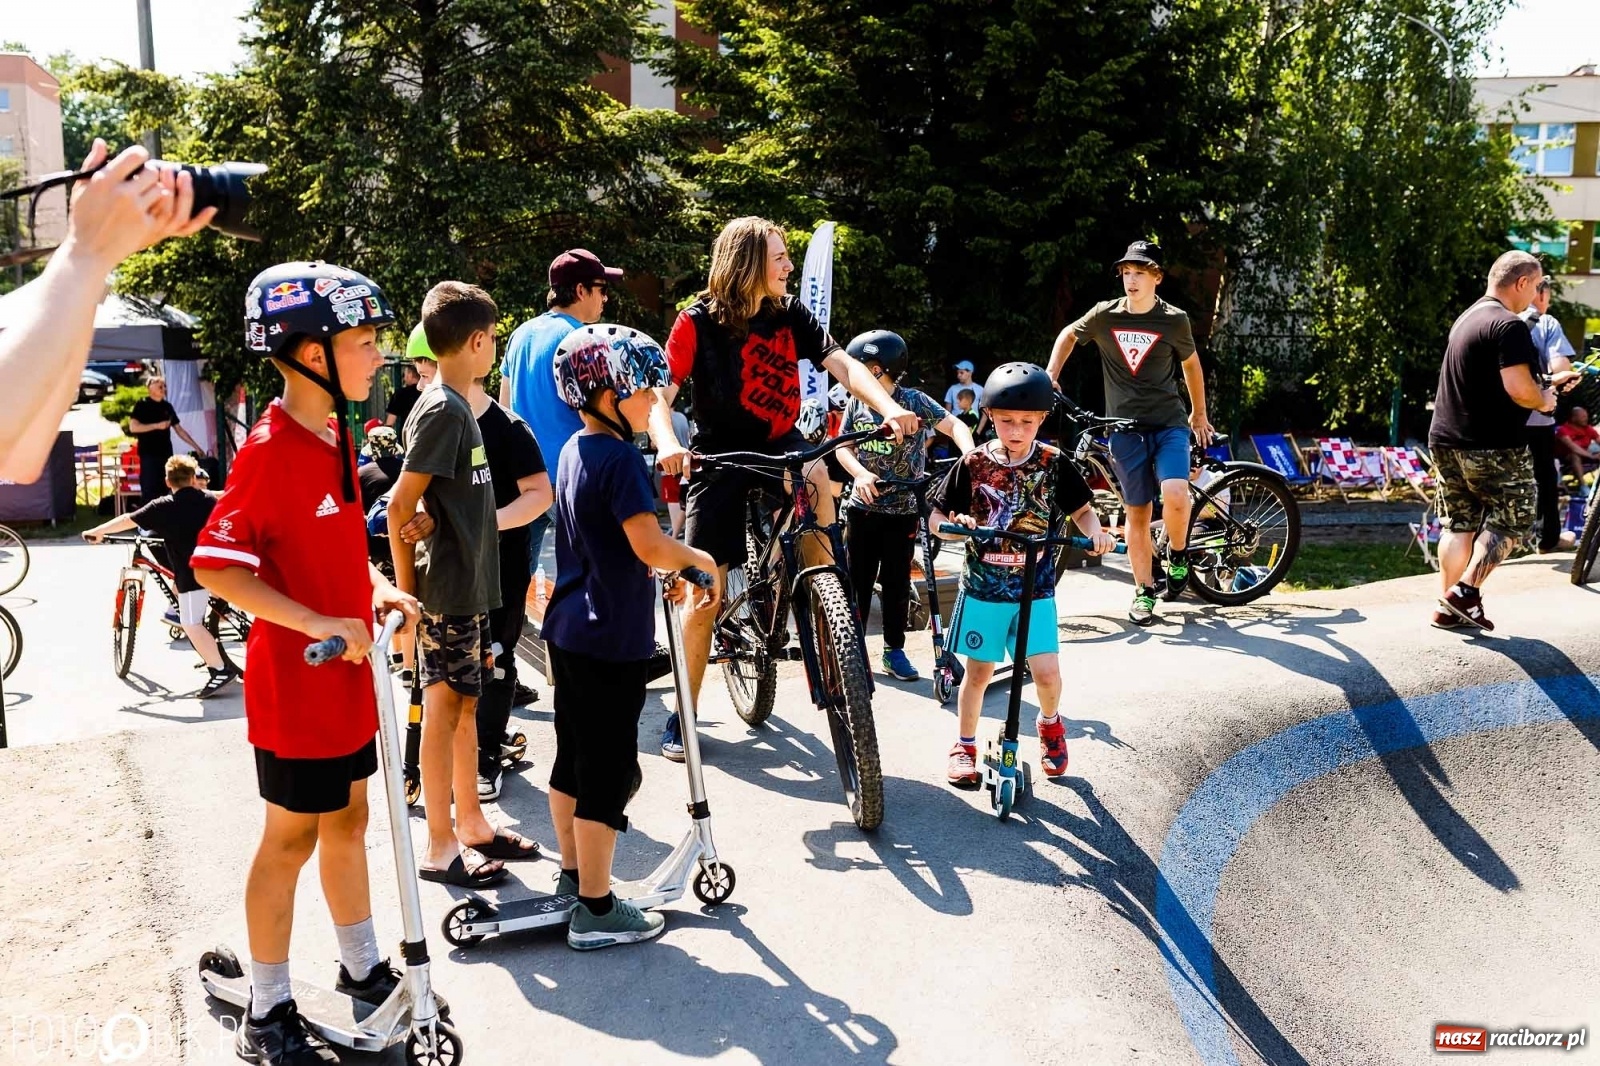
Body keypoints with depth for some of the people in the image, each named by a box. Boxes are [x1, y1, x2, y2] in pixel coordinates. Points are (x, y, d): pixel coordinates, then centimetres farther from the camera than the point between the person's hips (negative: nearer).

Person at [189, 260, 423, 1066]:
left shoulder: (335, 437, 6)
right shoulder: (270, 450, -21)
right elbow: (215, 565, -23)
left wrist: (378, 589, 1)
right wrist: (317, 623, -27)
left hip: (349, 675, 8)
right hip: (295, 685, -8)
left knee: (348, 819, 19)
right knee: (292, 837, 5)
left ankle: (362, 967, 37)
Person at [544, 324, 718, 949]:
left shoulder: (574, 451, 11)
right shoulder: (621, 458, -18)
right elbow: (651, 547, -24)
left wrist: (661, 572, 15)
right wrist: (700, 559, -7)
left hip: (569, 629, 9)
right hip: (611, 640, -9)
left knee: (572, 755, 18)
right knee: (609, 768, -1)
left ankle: (572, 876, 32)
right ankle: (597, 912, 8)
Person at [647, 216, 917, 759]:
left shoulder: (791, 315, 0)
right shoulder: (699, 321, -11)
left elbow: (842, 364, -9)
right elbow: (660, 392, -16)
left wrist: (890, 408, -27)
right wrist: (667, 443, -36)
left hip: (780, 448, 3)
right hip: (720, 460, -2)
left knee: (815, 477, -33)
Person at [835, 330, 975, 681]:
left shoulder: (914, 401, -8)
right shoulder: (856, 403, 2)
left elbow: (953, 424, -14)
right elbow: (843, 447, 2)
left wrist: (970, 453, -35)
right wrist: (860, 473, -19)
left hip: (902, 509, -2)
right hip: (863, 506, 3)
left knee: (897, 582, 6)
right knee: (857, 580, 5)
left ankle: (894, 651, 18)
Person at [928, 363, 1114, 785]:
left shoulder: (1054, 464, -4)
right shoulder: (973, 463, -6)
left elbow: (1082, 509, 6)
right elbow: (936, 519, -2)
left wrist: (1096, 533, -15)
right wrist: (956, 523, -23)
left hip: (1035, 589, 0)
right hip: (983, 587, 0)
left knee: (1047, 672, -6)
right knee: (979, 671, 9)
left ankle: (1050, 724, 27)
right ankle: (964, 746, 29)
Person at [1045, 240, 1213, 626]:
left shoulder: (1174, 320, -2)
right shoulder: (1105, 315, -1)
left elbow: (1191, 363, 15)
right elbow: (1069, 335, 18)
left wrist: (1199, 414, 23)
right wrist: (1050, 375, 8)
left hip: (1168, 424, -1)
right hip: (1125, 428, 1)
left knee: (1175, 496, -23)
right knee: (1138, 511, 3)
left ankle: (1177, 555, 8)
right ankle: (1144, 591, 17)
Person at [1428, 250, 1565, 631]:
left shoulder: (1469, 317, 15)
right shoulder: (1510, 325, -15)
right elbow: (1518, 389, -23)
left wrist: (1545, 382, 23)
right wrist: (1543, 401, -2)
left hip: (1447, 442, 9)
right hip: (1492, 448, -9)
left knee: (1459, 523, 12)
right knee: (1510, 520, 5)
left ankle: (1448, 607, 13)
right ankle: (1466, 590, -5)